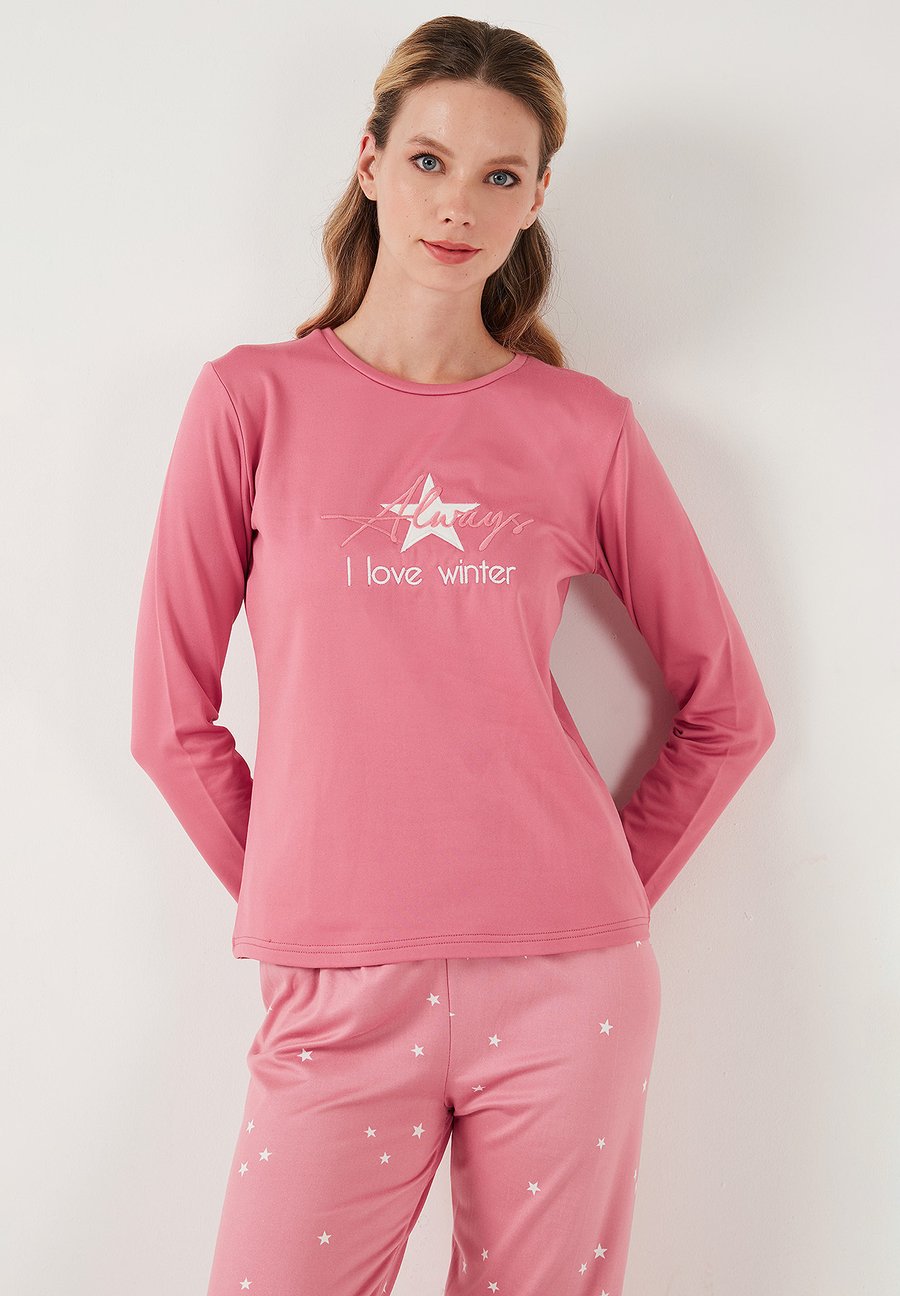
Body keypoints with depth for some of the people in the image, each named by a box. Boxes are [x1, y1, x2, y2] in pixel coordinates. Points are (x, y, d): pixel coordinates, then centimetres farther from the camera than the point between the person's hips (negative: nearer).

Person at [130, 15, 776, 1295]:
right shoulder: (254, 399, 1)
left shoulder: (585, 427, 3)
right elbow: (173, 719, 3)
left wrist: (594, 894, 6)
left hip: (561, 990, 1)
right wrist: (310, 895, 4)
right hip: (338, 997, 0)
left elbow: (728, 709, 10)